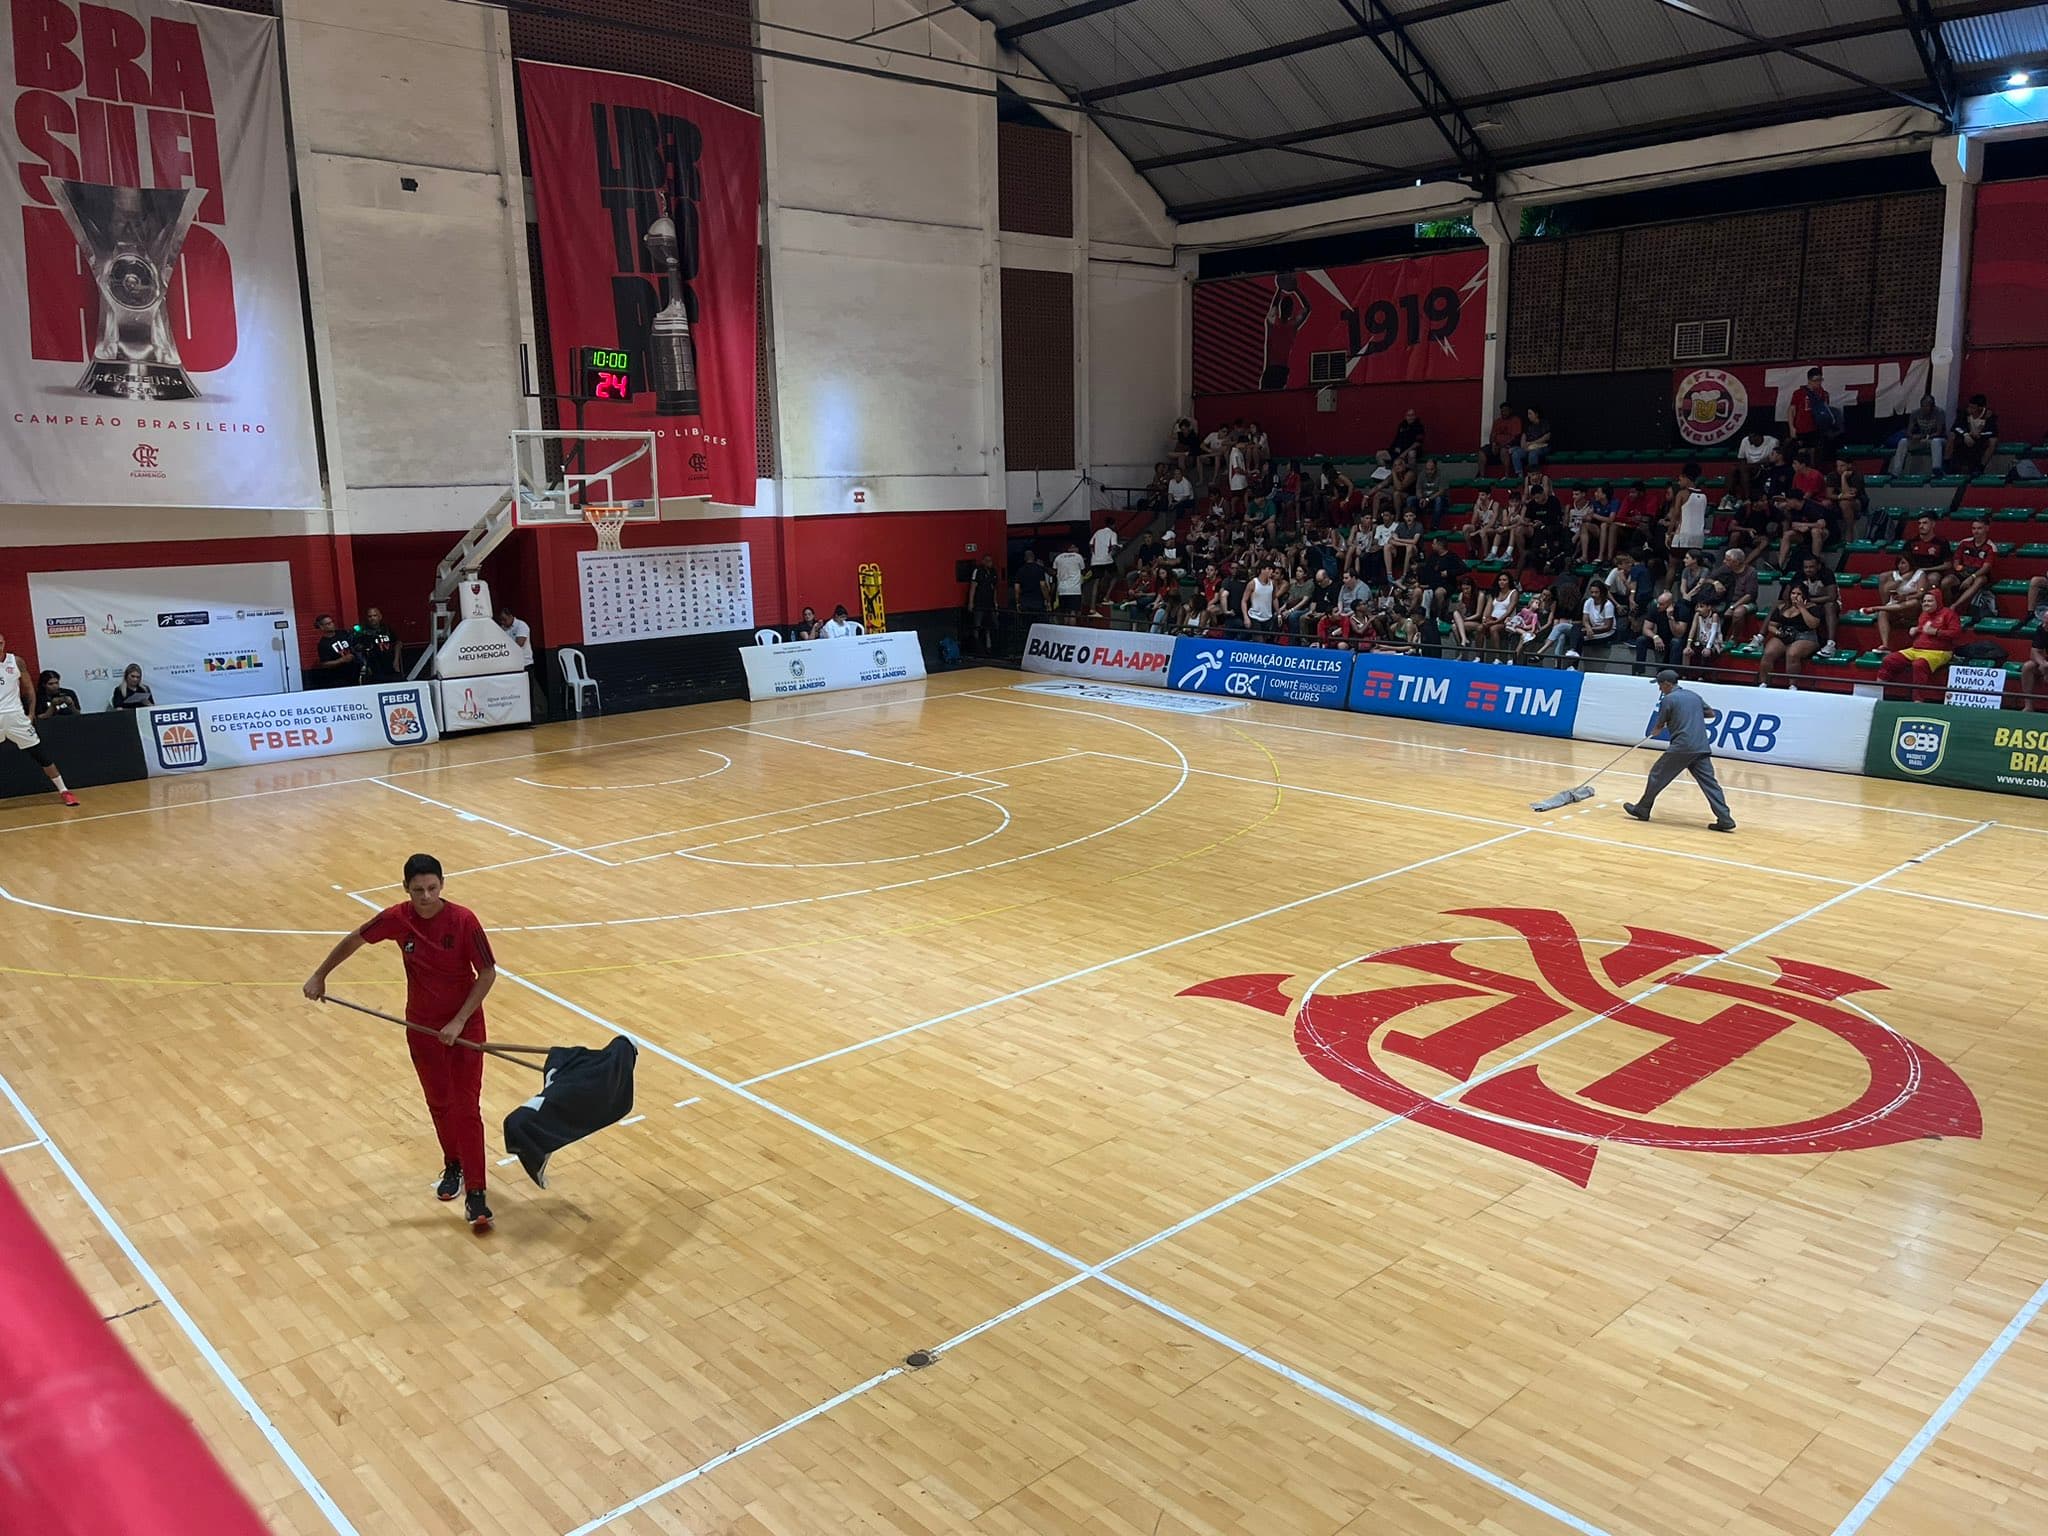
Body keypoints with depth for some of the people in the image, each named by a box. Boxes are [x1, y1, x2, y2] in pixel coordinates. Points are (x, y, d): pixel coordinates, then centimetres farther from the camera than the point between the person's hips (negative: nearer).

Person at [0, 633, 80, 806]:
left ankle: (63, 791, 4)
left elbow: (29, 688, 12)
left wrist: (31, 713, 6)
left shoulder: (16, 662, 3)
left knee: (39, 753, 0)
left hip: (15, 715, 1)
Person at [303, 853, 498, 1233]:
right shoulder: (397, 918, -13)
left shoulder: (463, 920, -22)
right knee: (439, 1102, 16)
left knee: (467, 1106, -5)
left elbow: (487, 973, -15)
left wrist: (459, 1021, -19)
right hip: (423, 1026, 3)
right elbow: (355, 939, 7)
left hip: (465, 1024, -3)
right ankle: (453, 1166, 40)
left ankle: (475, 1194, -2)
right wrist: (320, 976, 13)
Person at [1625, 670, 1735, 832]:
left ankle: (1642, 810, 17)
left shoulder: (1669, 699, -1)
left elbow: (1658, 727, 7)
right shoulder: (1694, 695, 17)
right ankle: (1724, 819, -6)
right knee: (1709, 782, 2)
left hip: (1681, 747, -6)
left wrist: (1654, 732, 29)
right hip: (1702, 747, 6)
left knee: (1657, 775, 9)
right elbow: (1712, 713, 28)